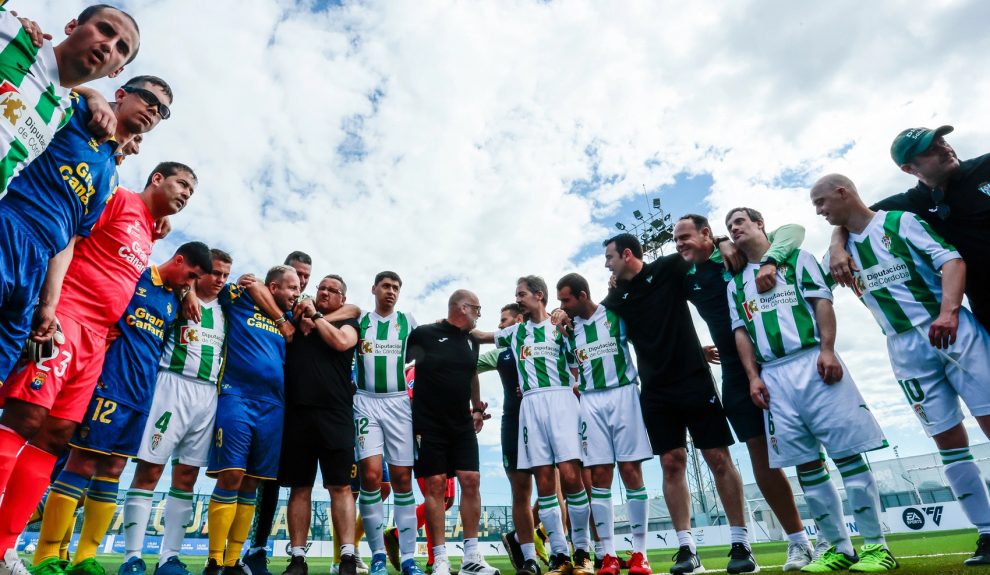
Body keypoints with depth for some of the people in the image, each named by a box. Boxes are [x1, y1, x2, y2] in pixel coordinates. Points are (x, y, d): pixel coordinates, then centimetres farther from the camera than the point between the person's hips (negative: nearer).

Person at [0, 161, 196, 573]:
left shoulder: (148, 237, 25)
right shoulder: (118, 198, 3)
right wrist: (48, 303, -19)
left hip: (96, 338, 8)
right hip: (63, 318, -8)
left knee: (55, 435, 3)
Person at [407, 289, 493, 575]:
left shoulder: (472, 342, 12)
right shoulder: (424, 334, -7)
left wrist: (477, 408, 19)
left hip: (462, 425, 5)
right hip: (429, 425, -5)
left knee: (471, 482, -1)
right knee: (435, 485, -3)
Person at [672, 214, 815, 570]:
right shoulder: (688, 279, 8)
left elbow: (793, 230, -13)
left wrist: (769, 261, -30)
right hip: (736, 373, 5)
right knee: (762, 458, 5)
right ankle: (799, 540, 19)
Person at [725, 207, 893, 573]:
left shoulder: (796, 258, 11)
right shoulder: (735, 284, 20)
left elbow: (822, 301, 0)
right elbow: (741, 332, 14)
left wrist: (827, 350, -12)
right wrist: (753, 376, 3)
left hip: (811, 361, -4)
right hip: (772, 375, 4)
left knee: (848, 453, -4)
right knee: (804, 463, 4)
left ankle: (876, 545, 6)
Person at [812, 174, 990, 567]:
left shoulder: (901, 222, -1)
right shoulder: (840, 253, 11)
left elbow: (952, 261, -11)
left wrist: (948, 310, -25)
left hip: (953, 329, -3)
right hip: (906, 349, 4)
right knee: (948, 439, 4)